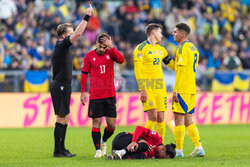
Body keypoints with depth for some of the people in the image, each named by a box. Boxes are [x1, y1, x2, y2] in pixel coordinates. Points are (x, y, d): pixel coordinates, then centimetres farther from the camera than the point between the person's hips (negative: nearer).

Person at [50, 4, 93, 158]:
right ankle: (58, 151, -9)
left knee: (65, 118, 12)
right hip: (61, 87, -10)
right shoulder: (62, 46, -12)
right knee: (61, 118, -9)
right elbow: (78, 33, -23)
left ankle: (61, 149, 16)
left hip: (63, 87, 10)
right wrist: (87, 17, -16)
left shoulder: (60, 48, 18)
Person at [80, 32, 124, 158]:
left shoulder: (110, 53, 5)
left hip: (110, 95, 2)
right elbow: (84, 74, 8)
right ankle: (98, 149, 5)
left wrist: (111, 46, -20)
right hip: (95, 96, -1)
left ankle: (103, 141, 29)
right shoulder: (89, 56, 2)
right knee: (96, 122, -4)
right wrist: (82, 93, 5)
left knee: (112, 124, 2)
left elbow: (121, 60, -15)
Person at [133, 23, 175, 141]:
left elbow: (171, 64, 25)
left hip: (160, 87, 6)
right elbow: (138, 71, -9)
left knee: (160, 118, 2)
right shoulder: (141, 48, -4)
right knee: (153, 117, -15)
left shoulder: (161, 49, 17)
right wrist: (142, 90, -16)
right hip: (147, 87, -6)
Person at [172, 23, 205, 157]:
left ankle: (178, 150, -5)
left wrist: (175, 91, -18)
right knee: (188, 120, 11)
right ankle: (198, 148, 6)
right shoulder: (193, 48, 18)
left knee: (179, 118, -5)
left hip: (183, 89, -9)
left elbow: (181, 70, -17)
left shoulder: (183, 48, -11)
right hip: (192, 89, 9)